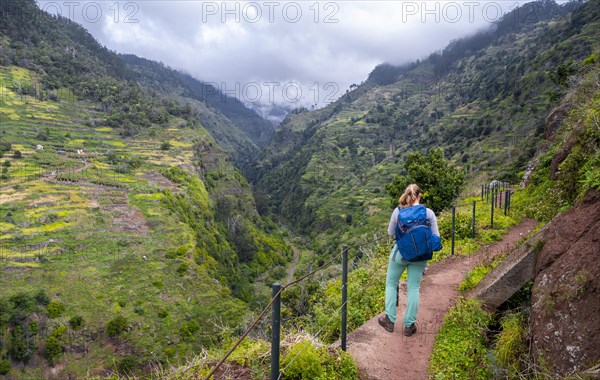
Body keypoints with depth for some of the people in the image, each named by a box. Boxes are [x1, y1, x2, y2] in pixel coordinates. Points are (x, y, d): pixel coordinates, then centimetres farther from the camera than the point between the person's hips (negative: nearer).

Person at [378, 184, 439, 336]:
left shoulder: (398, 211, -9)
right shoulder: (428, 213, -8)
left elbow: (390, 233, 2)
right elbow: (435, 236, -3)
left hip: (400, 252, -1)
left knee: (391, 284, 16)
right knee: (413, 288, 11)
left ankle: (390, 320, 17)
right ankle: (409, 325, 15)